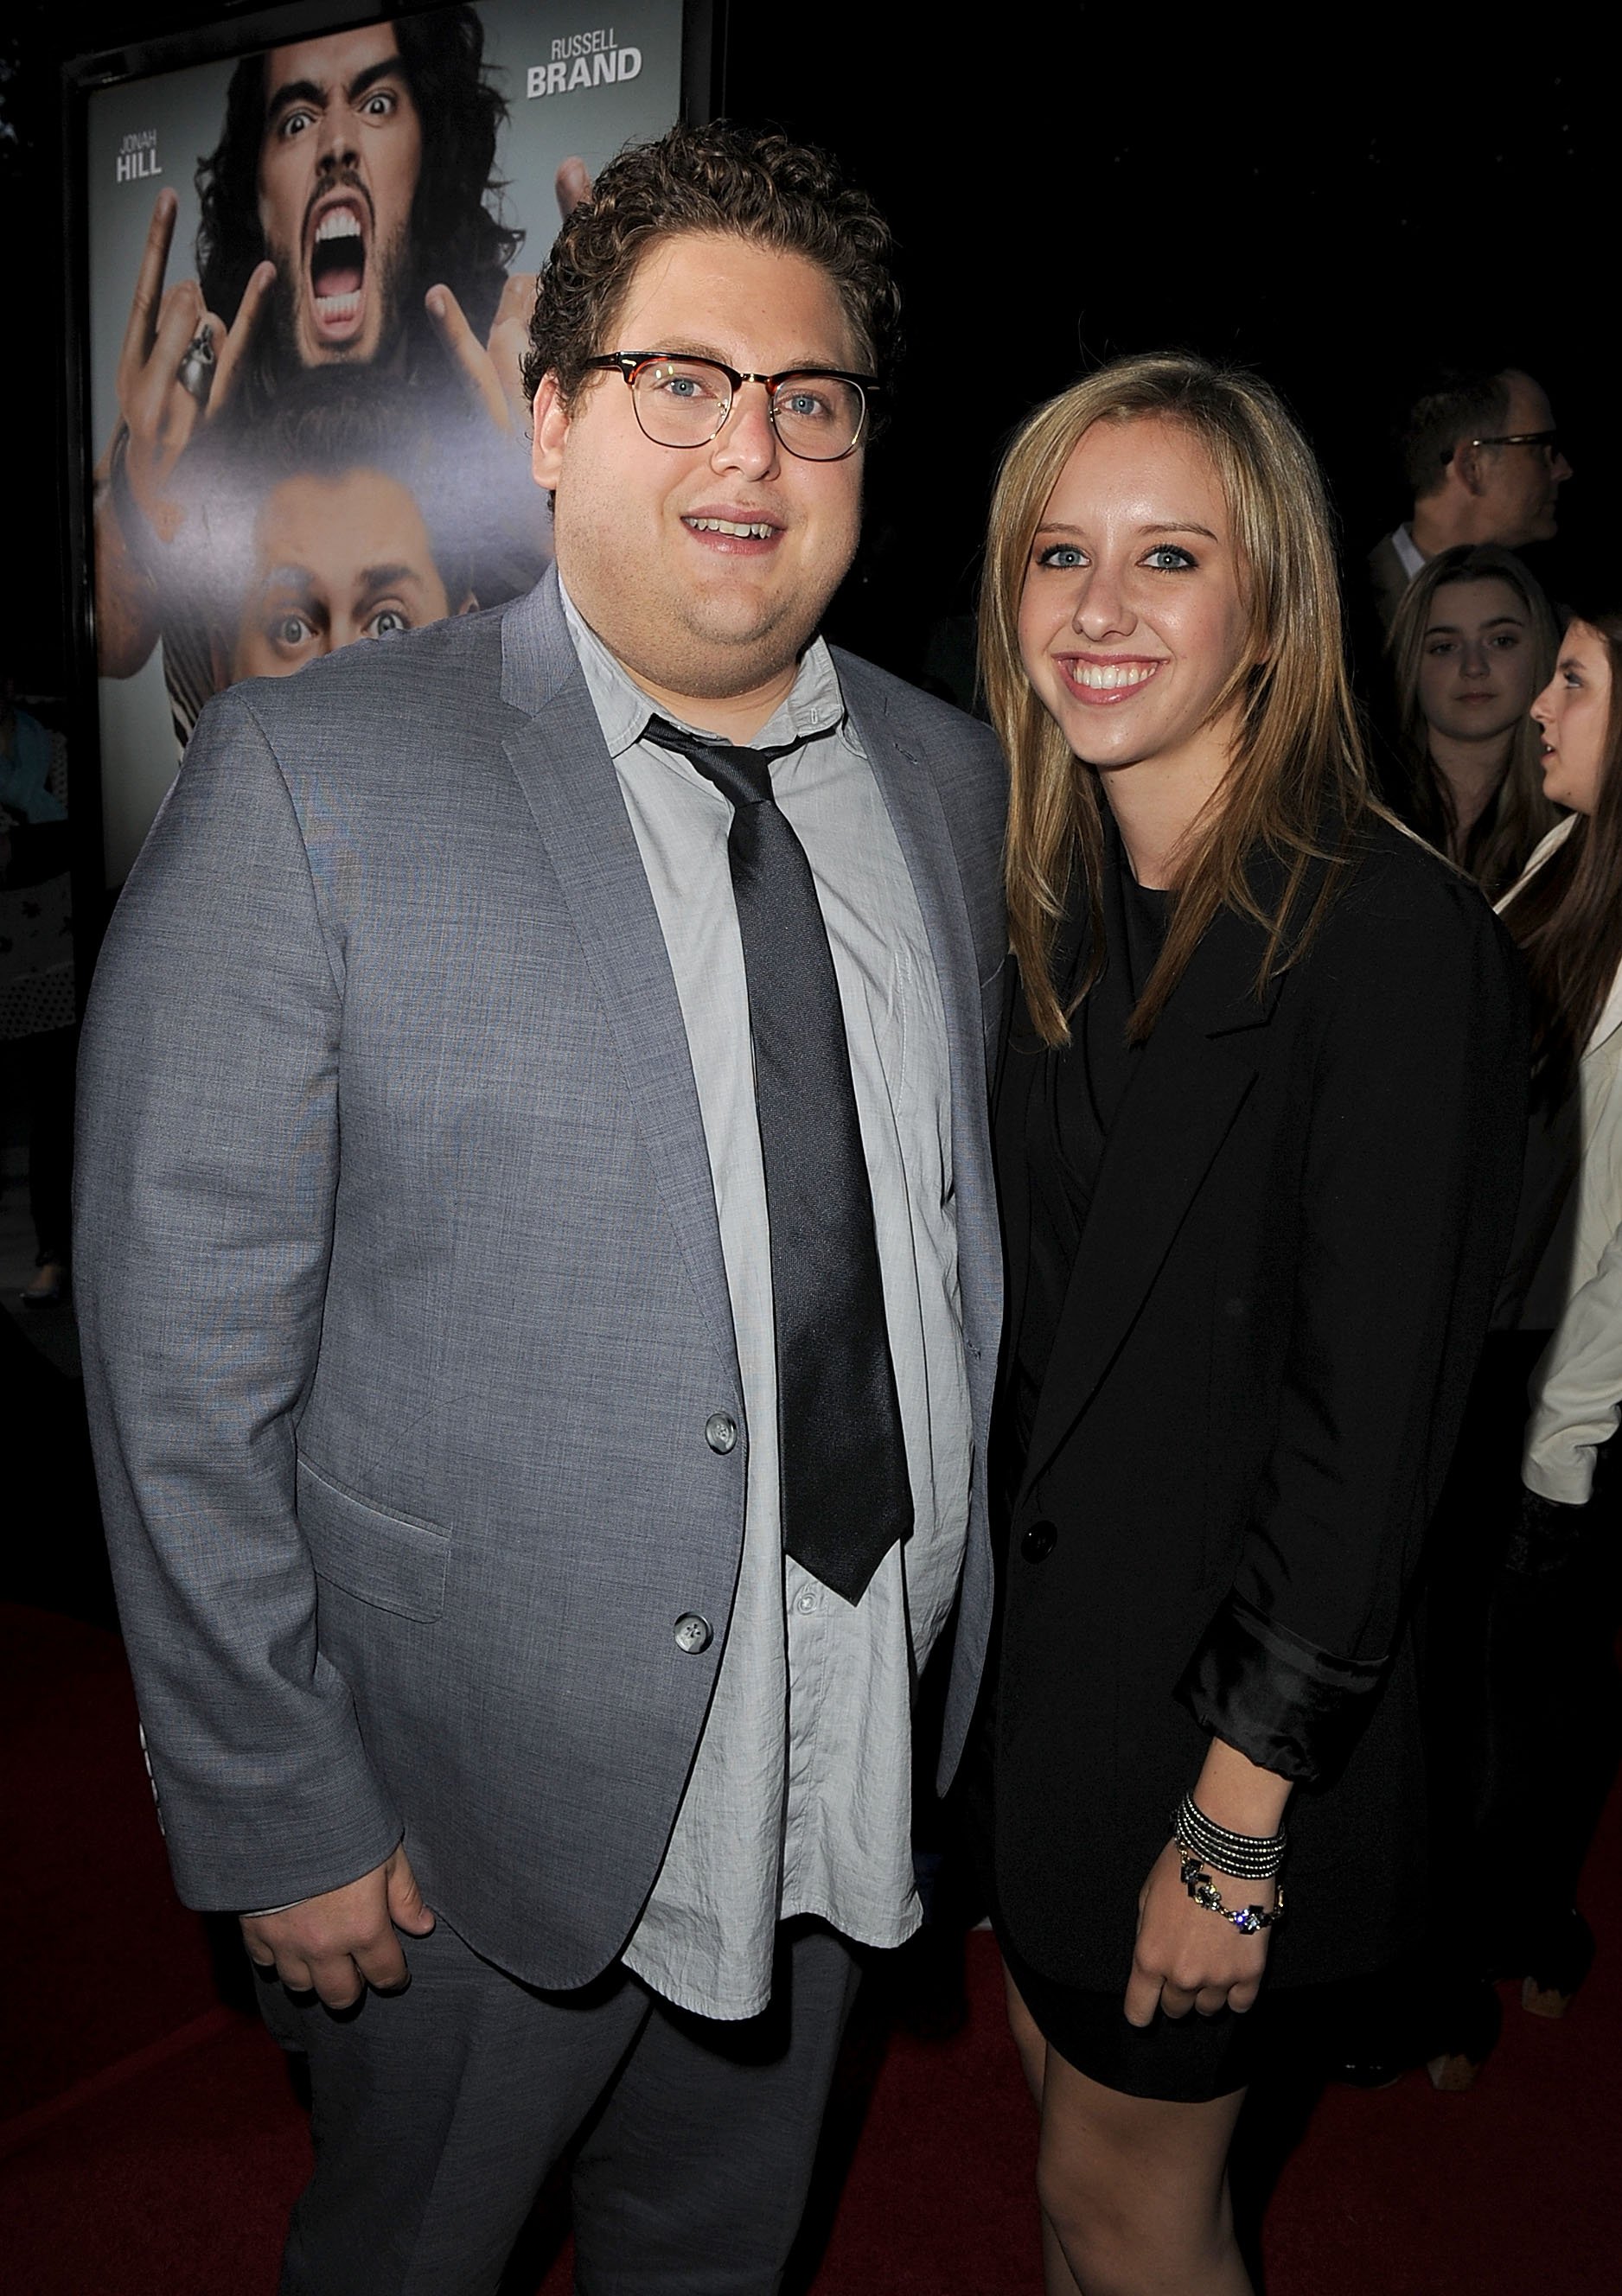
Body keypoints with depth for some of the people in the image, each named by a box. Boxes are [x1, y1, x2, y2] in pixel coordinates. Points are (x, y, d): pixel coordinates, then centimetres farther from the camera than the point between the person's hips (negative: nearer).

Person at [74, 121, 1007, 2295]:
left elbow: (964, 1225, 8)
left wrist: (971, 1630, 8)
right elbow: (184, 1356, -14)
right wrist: (278, 1811, -12)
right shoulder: (310, 774, -15)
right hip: (490, 1785, -4)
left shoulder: (947, 772, 2)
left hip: (855, 1755, 5)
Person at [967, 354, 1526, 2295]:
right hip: (1042, 1643, 6)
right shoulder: (1069, 913, 1)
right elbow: (1034, 1321, 7)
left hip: (1222, 1704, -6)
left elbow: (1369, 1422, -21)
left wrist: (1237, 1820, -17)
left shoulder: (1390, 937, -22)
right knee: (1065, 2090, 25)